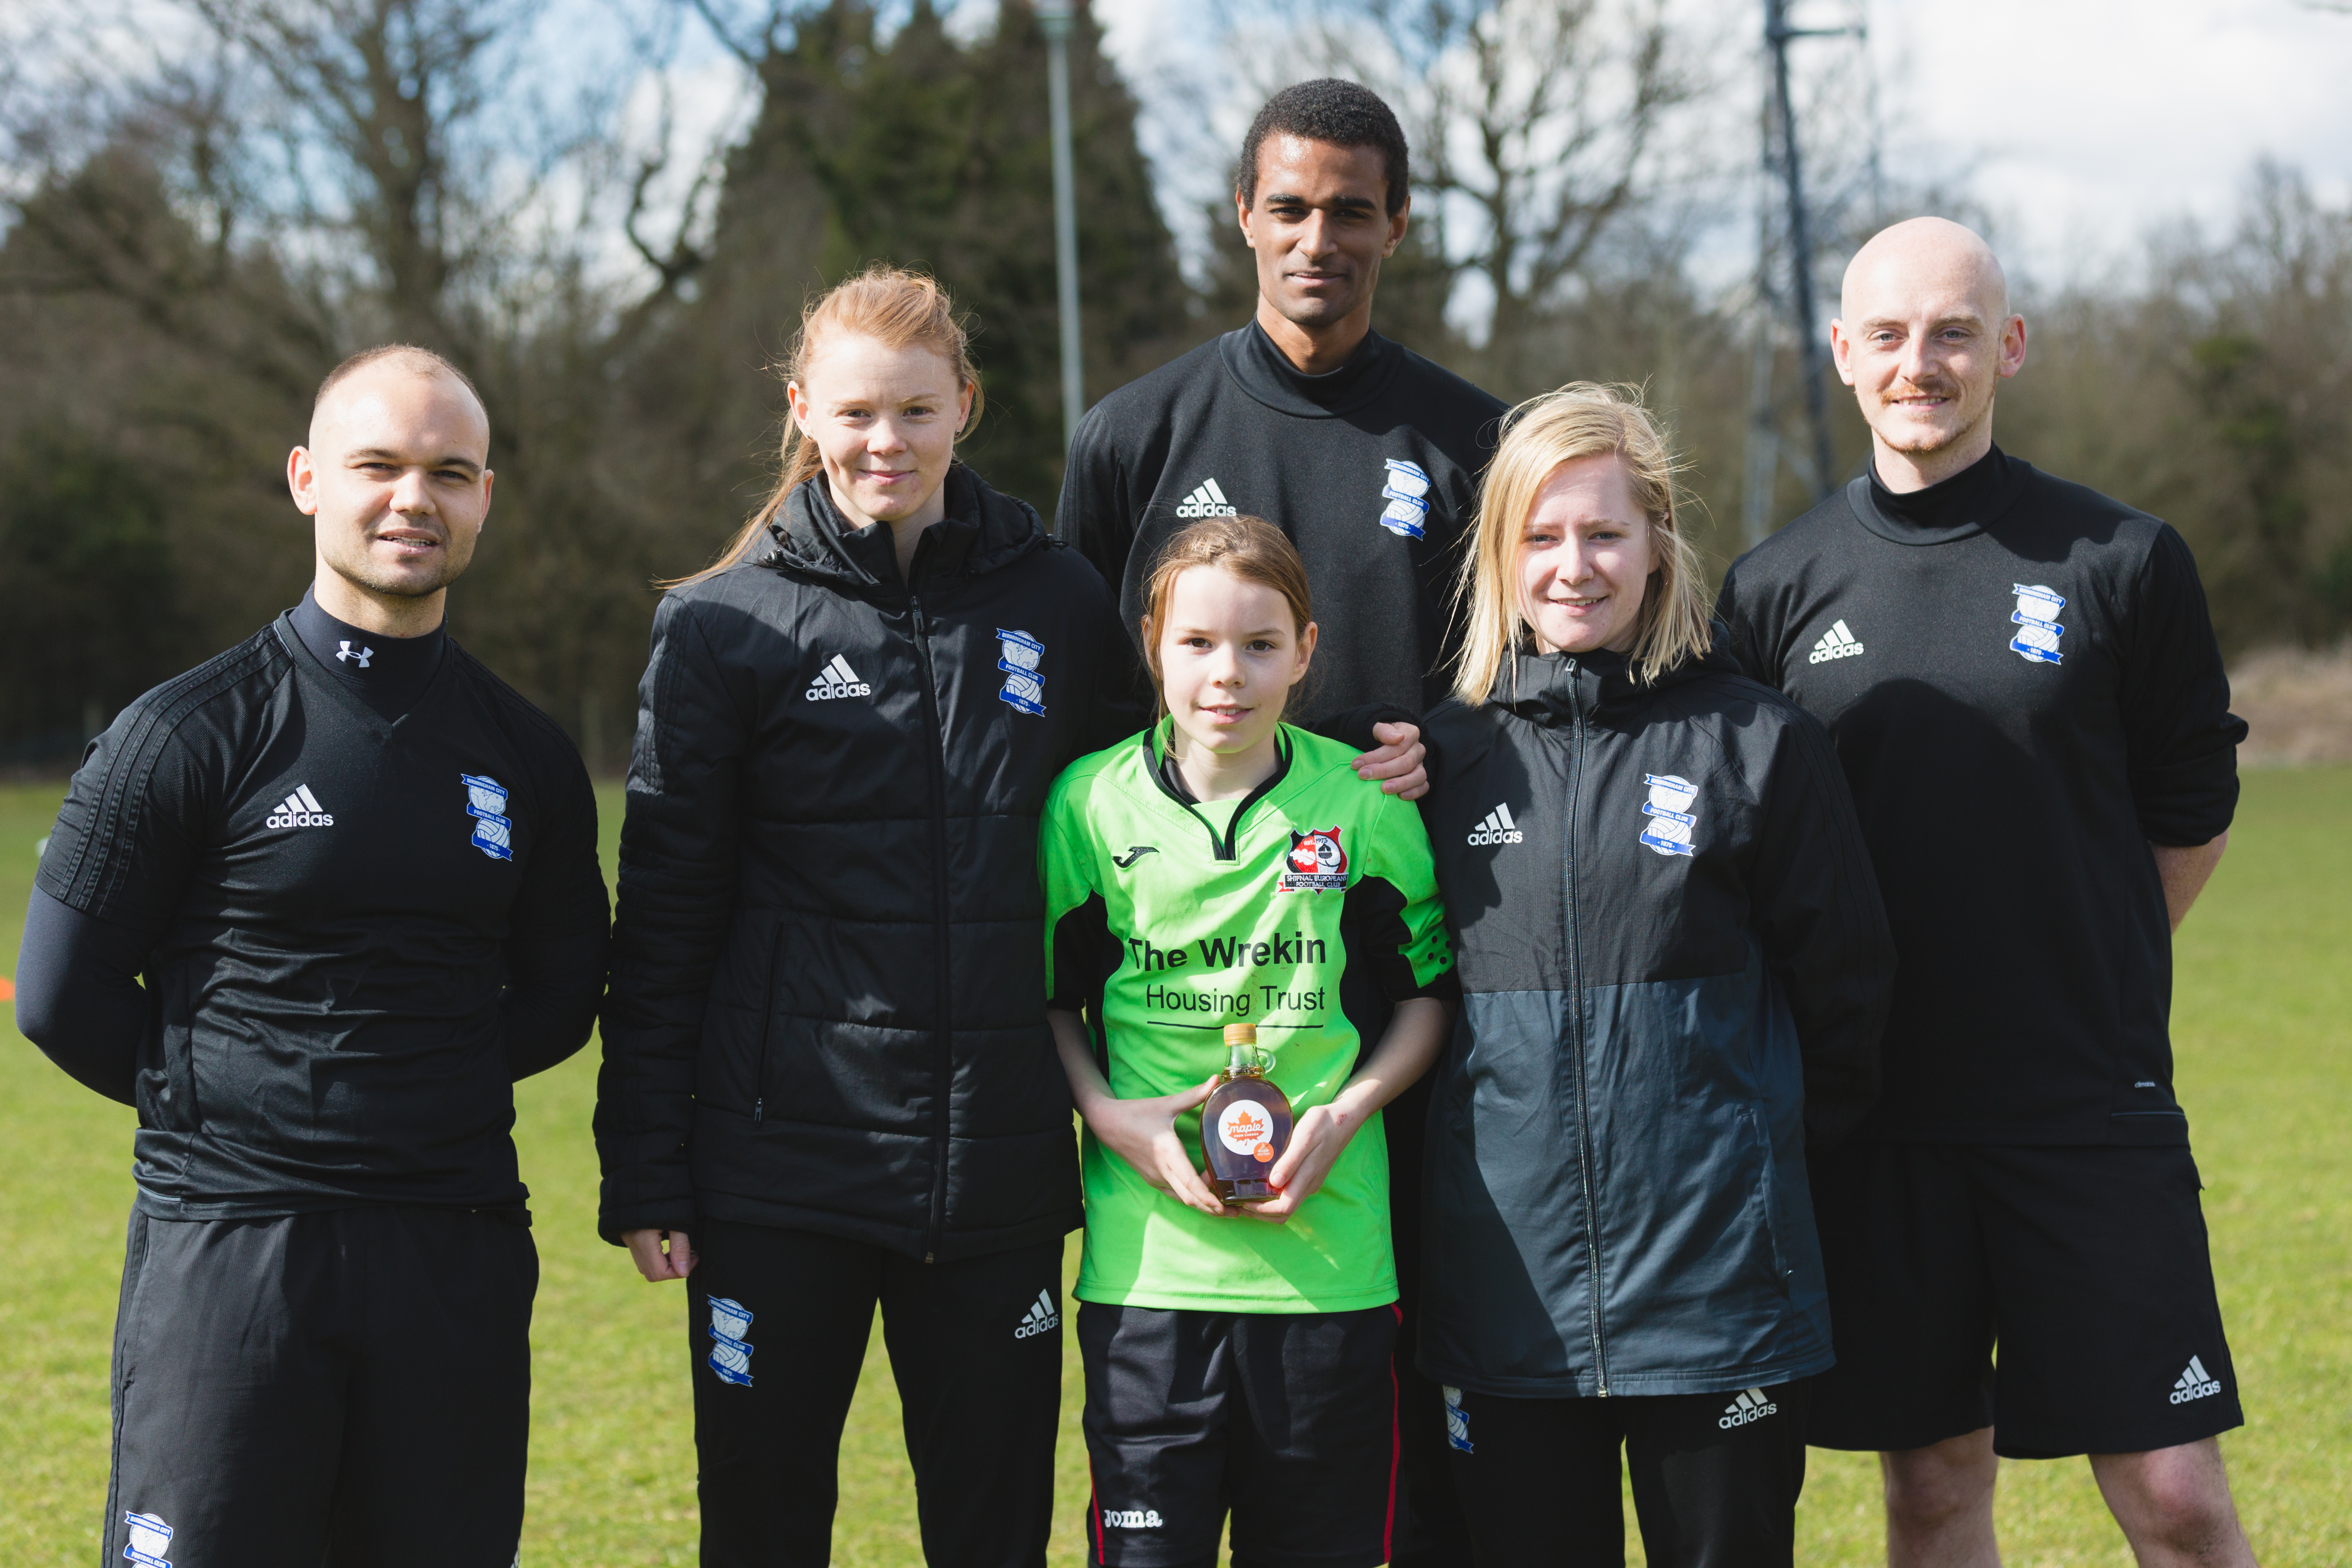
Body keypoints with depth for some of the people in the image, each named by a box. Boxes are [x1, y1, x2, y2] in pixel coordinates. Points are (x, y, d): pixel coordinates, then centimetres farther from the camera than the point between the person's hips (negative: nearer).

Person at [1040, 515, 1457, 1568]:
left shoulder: (1365, 808, 1)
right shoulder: (1091, 805, 1)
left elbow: (1431, 990, 10)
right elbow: (1046, 996, 11)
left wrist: (1345, 1112, -5)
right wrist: (1108, 1115, -6)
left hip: (1330, 1254, 0)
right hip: (1147, 1256, 0)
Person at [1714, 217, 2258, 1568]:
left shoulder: (2122, 562, -1)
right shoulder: (1777, 588, 4)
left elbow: (2191, 816, 8)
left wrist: (2086, 976, 8)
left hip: (2092, 1105, -2)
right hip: (1873, 1114, 2)